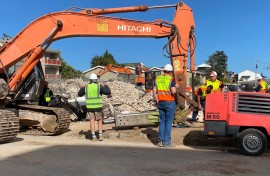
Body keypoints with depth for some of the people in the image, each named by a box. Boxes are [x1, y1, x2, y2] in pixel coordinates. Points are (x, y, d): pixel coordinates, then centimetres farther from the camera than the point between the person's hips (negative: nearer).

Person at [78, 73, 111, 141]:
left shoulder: (86, 87, 1)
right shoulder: (99, 86, -7)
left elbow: (79, 94, 15)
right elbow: (108, 92, -6)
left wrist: (81, 88, 34)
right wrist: (106, 86, 12)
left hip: (89, 107, 1)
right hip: (98, 107, -1)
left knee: (92, 121, 6)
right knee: (99, 120, 12)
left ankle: (94, 137, 2)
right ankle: (100, 135, 6)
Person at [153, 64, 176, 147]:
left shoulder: (157, 78, 7)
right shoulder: (171, 79, -9)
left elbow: (154, 91, 6)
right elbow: (173, 91, -18)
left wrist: (156, 100, 13)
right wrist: (175, 88, 2)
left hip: (160, 102, 5)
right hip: (169, 102, -5)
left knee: (162, 121, 12)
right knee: (168, 122, 1)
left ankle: (161, 141, 13)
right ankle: (167, 142, 3)